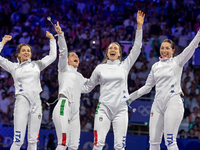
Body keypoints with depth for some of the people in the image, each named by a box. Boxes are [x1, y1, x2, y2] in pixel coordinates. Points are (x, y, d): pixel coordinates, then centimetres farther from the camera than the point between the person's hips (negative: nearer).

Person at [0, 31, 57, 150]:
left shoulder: (37, 65, 15)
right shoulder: (14, 67, 9)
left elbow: (52, 56, 22)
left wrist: (52, 39, 20)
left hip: (36, 104, 3)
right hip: (22, 103, -3)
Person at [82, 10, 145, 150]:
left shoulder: (124, 66, 10)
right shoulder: (100, 68, 11)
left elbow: (136, 49, 4)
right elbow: (88, 86, 19)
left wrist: (139, 26, -2)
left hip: (121, 109, 0)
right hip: (104, 108, 0)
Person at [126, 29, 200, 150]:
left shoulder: (177, 62, 3)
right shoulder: (156, 66, 17)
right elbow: (147, 87, 24)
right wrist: (132, 97, 21)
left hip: (173, 103, -5)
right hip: (158, 104, 5)